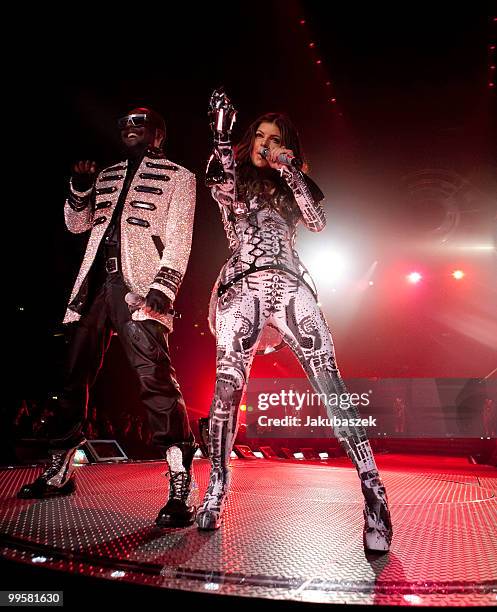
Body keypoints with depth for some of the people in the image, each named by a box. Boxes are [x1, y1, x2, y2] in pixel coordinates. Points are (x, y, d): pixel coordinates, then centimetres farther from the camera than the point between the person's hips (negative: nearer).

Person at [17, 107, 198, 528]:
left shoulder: (177, 177, 10)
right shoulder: (107, 176, 26)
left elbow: (178, 239, -3)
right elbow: (77, 223, 24)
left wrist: (162, 287, -17)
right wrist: (80, 187, 6)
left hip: (137, 284, -6)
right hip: (96, 283, 7)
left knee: (155, 377, -19)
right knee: (75, 374, 9)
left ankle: (181, 488, -16)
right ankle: (60, 471, 25)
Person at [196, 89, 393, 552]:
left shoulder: (290, 185, 25)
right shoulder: (234, 178, 21)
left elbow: (318, 222, 9)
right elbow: (222, 183, -3)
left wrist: (291, 172, 3)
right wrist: (221, 131, -11)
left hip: (290, 284, 2)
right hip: (242, 287, -1)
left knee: (330, 383, -13)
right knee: (227, 387, -9)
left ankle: (374, 495, -12)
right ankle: (215, 492, 5)